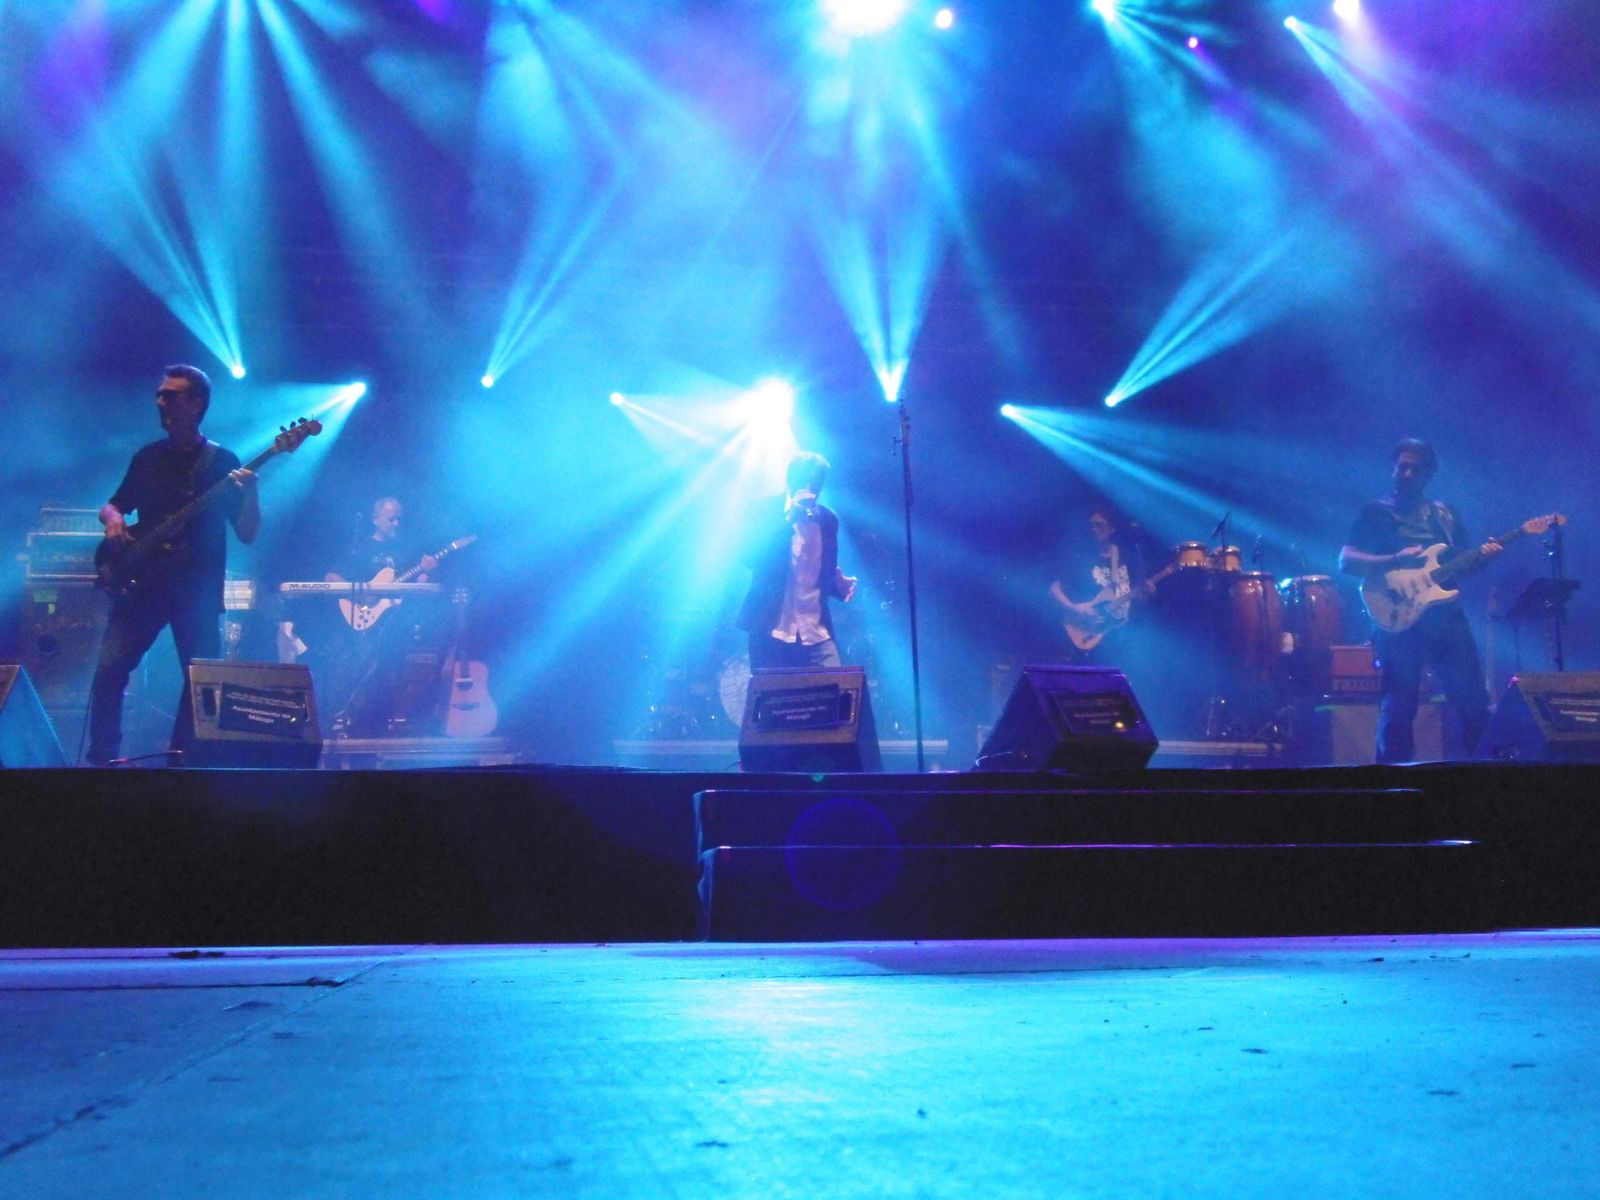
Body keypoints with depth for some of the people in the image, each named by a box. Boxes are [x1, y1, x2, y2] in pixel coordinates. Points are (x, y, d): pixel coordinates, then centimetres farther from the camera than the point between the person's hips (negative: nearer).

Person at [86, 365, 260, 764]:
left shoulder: (221, 462, 1)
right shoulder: (148, 457, 12)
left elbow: (247, 534, -4)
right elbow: (113, 505, 24)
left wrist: (250, 493, -22)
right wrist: (113, 519, 0)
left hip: (197, 592, -3)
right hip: (141, 585, 3)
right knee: (109, 670, -8)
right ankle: (101, 758, 1)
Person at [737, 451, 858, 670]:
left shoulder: (828, 519, 12)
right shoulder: (766, 509, 1)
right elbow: (748, 556, -13)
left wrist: (839, 584, 0)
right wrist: (789, 519, -18)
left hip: (816, 634, 3)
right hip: (771, 630, -3)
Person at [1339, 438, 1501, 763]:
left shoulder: (1446, 514, 19)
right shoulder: (1376, 512, 5)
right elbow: (1346, 561, -6)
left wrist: (1483, 556, -4)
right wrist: (1395, 561, -20)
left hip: (1448, 618, 4)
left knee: (1474, 702, 3)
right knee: (1398, 711, -6)